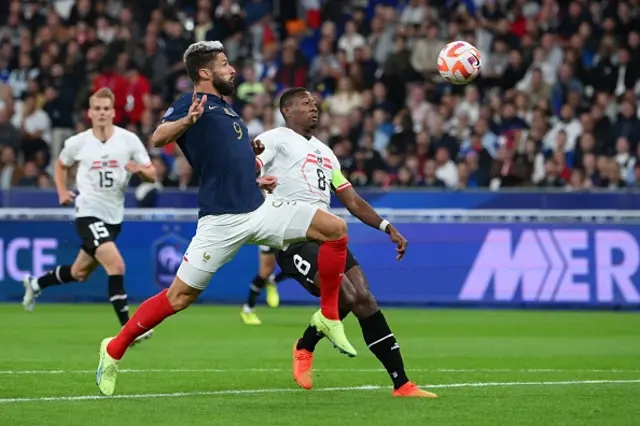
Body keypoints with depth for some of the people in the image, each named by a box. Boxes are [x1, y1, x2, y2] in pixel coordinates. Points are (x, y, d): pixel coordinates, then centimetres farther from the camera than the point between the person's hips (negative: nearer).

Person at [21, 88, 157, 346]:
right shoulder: (78, 143, -3)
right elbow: (61, 165, 17)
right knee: (116, 266, -23)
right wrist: (62, 192, 2)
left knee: (79, 273, 18)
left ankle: (35, 284, 46)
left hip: (114, 216, 4)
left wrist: (140, 170, -22)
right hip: (88, 214, -4)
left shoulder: (129, 140, -3)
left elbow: (152, 174, 0)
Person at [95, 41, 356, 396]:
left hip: (259, 208, 8)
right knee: (178, 297, -5)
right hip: (222, 220, -7)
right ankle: (114, 349, 12)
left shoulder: (226, 110, 21)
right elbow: (157, 139, -21)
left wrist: (255, 181, 15)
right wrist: (187, 120, -38)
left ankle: (328, 317, 5)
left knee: (335, 229, -4)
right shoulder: (194, 102, -3)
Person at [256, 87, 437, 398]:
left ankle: (401, 384, -2)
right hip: (294, 237, -7)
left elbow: (352, 201, 28)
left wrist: (388, 228, 18)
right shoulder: (275, 139, 4)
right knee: (346, 297, -21)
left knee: (363, 299, -6)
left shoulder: (324, 152, 28)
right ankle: (304, 348, 5)